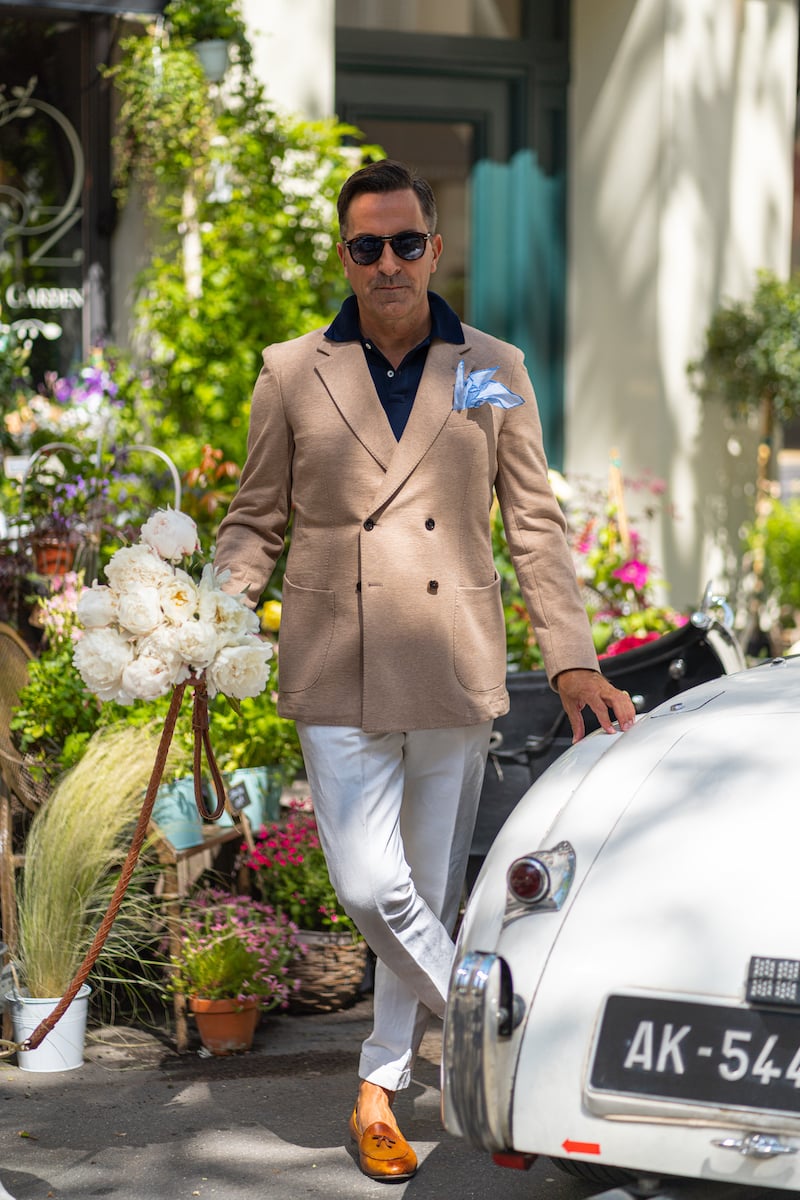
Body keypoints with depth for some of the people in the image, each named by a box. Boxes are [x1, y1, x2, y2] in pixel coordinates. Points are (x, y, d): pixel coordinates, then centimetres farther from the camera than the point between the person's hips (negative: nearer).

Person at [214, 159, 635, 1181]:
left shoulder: (493, 372, 7)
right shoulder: (293, 375, 5)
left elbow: (534, 524, 8)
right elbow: (255, 519, 11)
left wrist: (571, 658, 0)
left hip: (454, 674, 1)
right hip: (339, 675, -1)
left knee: (430, 893, 7)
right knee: (371, 888, -12)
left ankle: (381, 1087, 23)